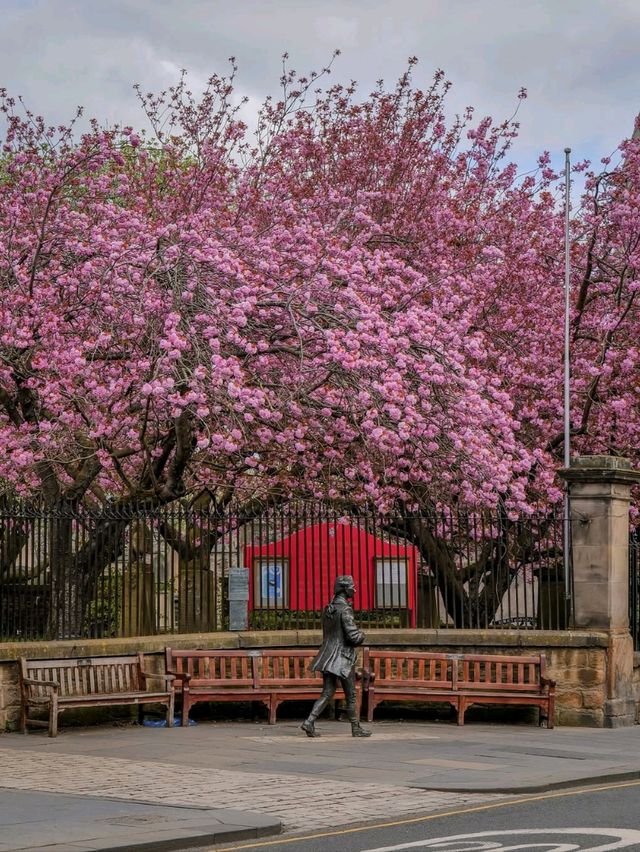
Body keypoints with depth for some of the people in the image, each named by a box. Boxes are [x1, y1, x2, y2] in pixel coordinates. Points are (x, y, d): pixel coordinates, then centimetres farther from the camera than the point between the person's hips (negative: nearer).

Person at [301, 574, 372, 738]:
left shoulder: (328, 609, 11)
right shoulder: (345, 609, -16)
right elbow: (353, 636, -21)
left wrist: (357, 635, 17)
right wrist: (361, 635, 2)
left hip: (328, 656, 7)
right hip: (343, 658, -7)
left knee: (328, 692, 9)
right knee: (351, 695, 6)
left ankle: (309, 722, -4)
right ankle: (356, 728, 15)